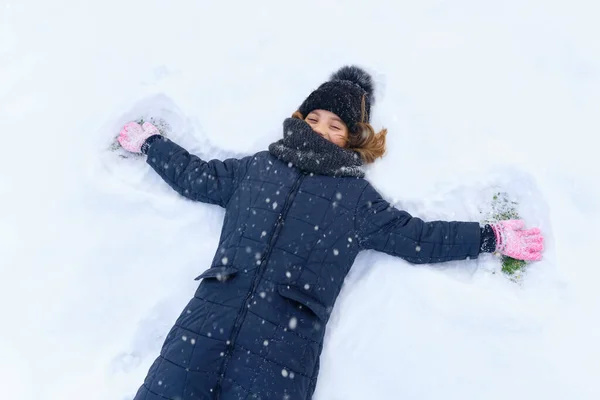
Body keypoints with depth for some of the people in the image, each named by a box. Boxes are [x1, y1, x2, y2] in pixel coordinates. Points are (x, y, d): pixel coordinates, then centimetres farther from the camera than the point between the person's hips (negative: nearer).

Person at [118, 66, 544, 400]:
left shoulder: (357, 196, 16)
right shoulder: (258, 166, 23)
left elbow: (419, 238, 16)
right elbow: (197, 177, 30)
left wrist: (492, 237, 14)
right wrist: (150, 143, 36)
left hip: (286, 334, -2)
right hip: (212, 313, 3)